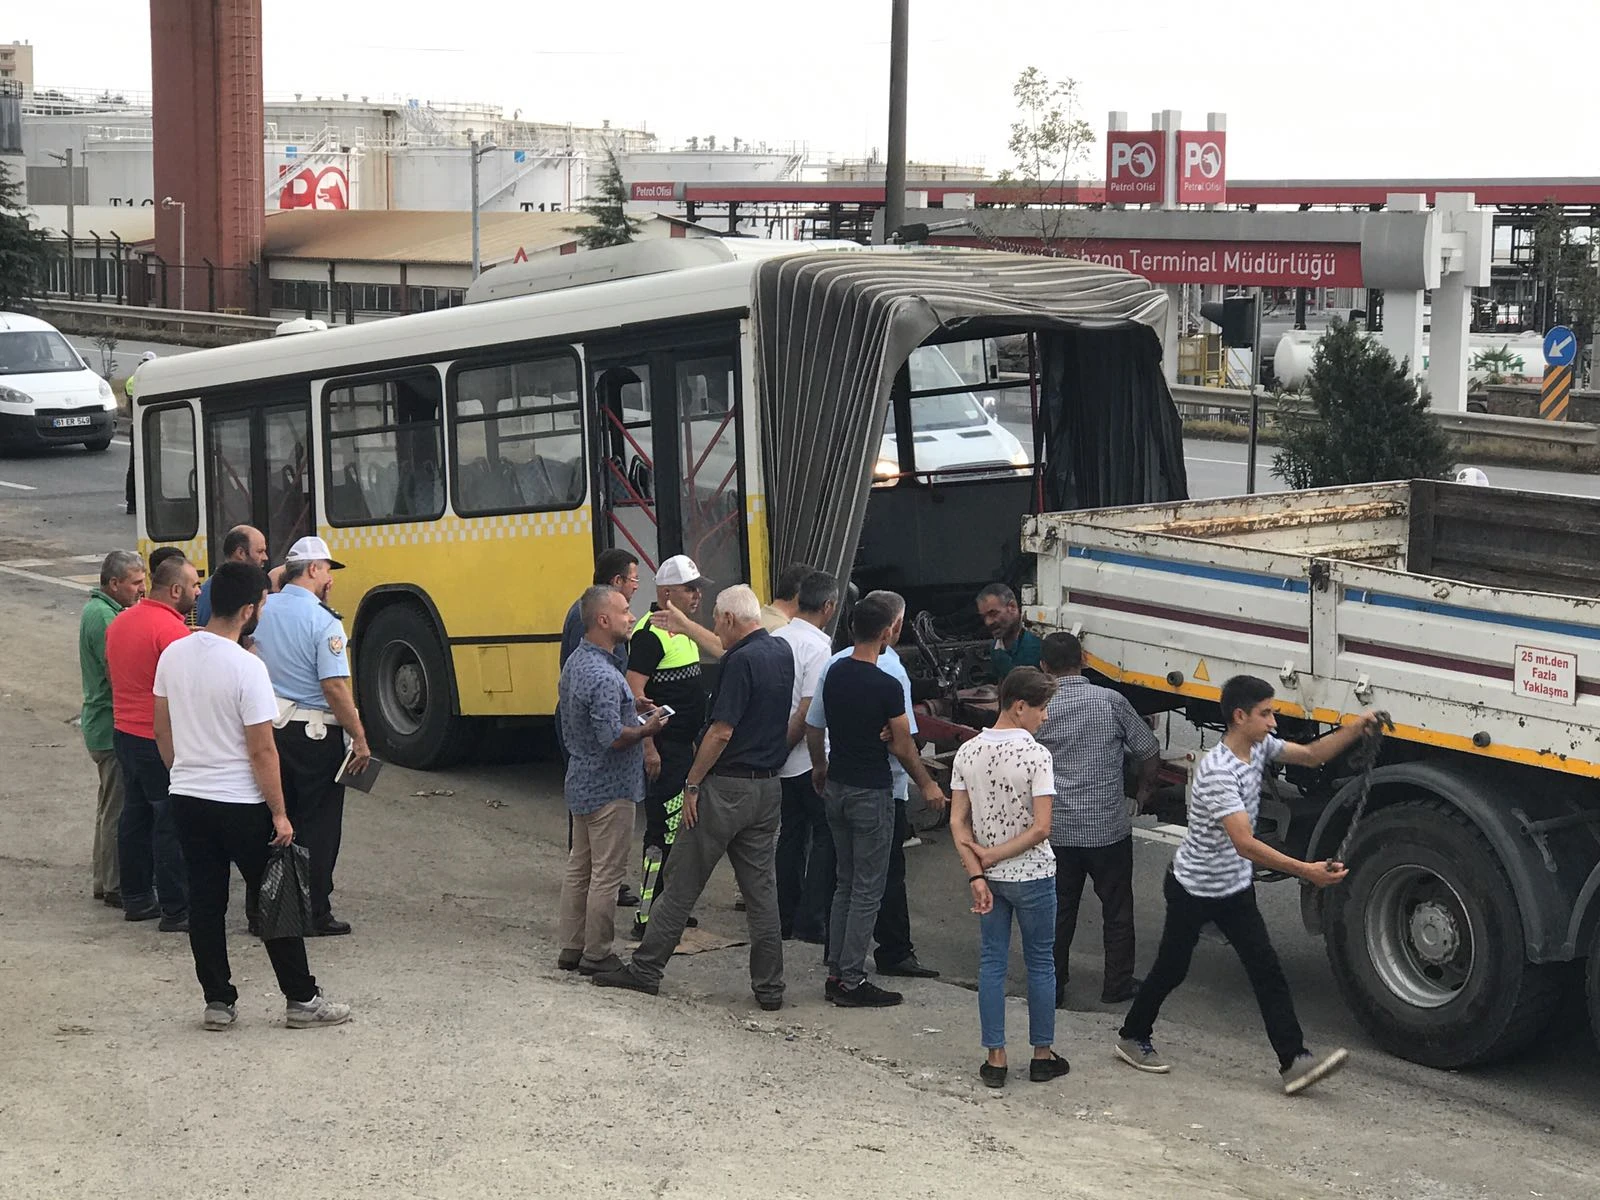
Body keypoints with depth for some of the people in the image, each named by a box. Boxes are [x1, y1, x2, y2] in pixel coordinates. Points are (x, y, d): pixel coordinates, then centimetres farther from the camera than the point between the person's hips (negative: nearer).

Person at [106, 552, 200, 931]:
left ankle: (136, 898, 26)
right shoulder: (172, 629, -20)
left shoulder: (120, 622, 8)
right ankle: (176, 911, 3)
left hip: (124, 732, 9)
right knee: (171, 824, -2)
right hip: (162, 740, -9)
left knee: (135, 815, 17)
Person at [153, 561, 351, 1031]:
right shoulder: (246, 667, -20)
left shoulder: (173, 655, 0)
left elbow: (162, 731, 11)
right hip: (240, 805, -6)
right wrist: (279, 813, -10)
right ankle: (302, 1000, 12)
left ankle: (218, 1001, 17)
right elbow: (262, 750, -18)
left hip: (187, 798, 6)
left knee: (205, 902, 12)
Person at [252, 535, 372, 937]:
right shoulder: (323, 621, -16)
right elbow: (335, 686, -20)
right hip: (315, 734, -6)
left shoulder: (263, 610, 3)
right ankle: (315, 914, 6)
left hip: (270, 726, 6)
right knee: (318, 825, 3)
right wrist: (360, 739, -15)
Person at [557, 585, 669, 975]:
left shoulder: (575, 662, 7)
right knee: (606, 874, 0)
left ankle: (571, 949, 22)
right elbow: (612, 738, -28)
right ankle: (596, 955, 6)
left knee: (579, 868, 15)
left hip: (580, 782, 10)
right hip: (609, 789, -10)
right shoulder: (603, 676, -25)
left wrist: (631, 706, 12)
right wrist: (647, 729, -11)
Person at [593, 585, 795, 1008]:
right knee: (761, 887, 10)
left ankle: (645, 968, 10)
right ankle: (769, 986, 9)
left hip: (727, 787, -8)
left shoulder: (741, 660, -17)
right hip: (768, 787, 8)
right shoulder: (782, 653, 9)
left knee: (682, 882, 2)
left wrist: (693, 784, -13)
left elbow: (721, 731, -20)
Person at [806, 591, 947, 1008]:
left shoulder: (833, 673, 1)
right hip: (872, 794, -7)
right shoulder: (887, 686, -18)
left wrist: (820, 767, 29)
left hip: (836, 787, 7)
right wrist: (927, 785, 2)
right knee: (867, 889, 0)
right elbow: (902, 746, -13)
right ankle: (852, 982, 2)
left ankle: (836, 973, 19)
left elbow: (812, 728, 11)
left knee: (845, 883, 16)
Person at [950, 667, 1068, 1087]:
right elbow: (1040, 828, -20)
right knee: (1040, 963, 11)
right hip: (1032, 876, -4)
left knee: (991, 963, 11)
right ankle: (1043, 1055, 20)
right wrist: (993, 856, -10)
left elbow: (957, 822, -4)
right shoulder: (1036, 755, -17)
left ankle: (995, 1058, 12)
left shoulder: (968, 752, -2)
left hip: (989, 878, 4)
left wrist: (977, 875, -5)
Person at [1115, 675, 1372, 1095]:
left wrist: (1354, 729, -11)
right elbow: (1245, 843, -38)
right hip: (1194, 890, -7)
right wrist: (1306, 871, -44)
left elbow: (1312, 755, 7)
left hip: (1235, 888, 7)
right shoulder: (1217, 772, -32)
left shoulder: (1259, 746, -5)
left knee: (1267, 969, -2)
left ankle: (1294, 1060, -6)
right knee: (1172, 968, 11)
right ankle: (1133, 1037, 32)